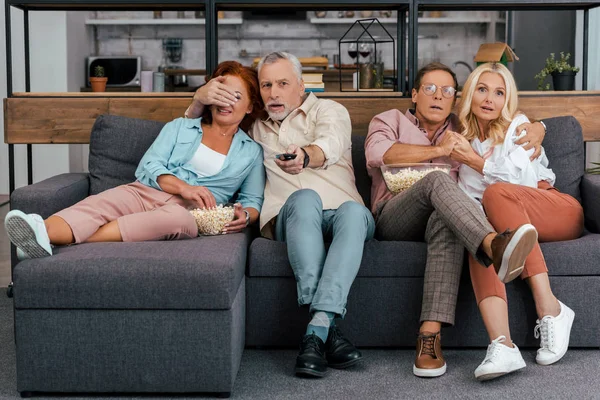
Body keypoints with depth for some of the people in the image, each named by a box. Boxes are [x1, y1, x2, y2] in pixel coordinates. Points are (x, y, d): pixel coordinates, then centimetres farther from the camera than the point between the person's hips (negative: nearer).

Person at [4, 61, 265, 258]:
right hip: (146, 192, 2)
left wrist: (245, 215, -6)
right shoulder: (179, 127, 23)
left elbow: (253, 200, 20)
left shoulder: (252, 152, 23)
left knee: (177, 217, -42)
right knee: (102, 202, -34)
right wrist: (184, 187, -11)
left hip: (191, 210, -2)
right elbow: (148, 167, 9)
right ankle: (43, 235, -65)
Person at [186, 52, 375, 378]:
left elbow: (330, 145, -10)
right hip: (290, 218, 1)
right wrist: (199, 99, 6)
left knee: (354, 211, -37)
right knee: (305, 198, -36)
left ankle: (316, 329, -46)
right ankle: (329, 329, -46)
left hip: (342, 211, 0)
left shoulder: (328, 110, 15)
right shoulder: (255, 125, 27)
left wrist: (305, 155, -37)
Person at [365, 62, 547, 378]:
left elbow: (514, 121, 36)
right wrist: (439, 150, -4)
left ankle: (430, 335, -50)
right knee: (437, 180, -35)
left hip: (442, 215, 2)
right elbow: (376, 153, -4)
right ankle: (494, 245, -63)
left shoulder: (462, 128, 30)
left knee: (446, 223, -38)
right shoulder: (391, 120, 21)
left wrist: (535, 130, 10)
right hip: (393, 218, -2)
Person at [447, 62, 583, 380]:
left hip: (559, 212, -2)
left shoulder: (517, 125, 7)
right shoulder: (463, 140, 17)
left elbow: (523, 178, -9)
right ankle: (502, 345, -54)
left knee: (497, 193, -33)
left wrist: (474, 160, -6)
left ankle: (549, 309, -37)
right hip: (506, 227, 2)